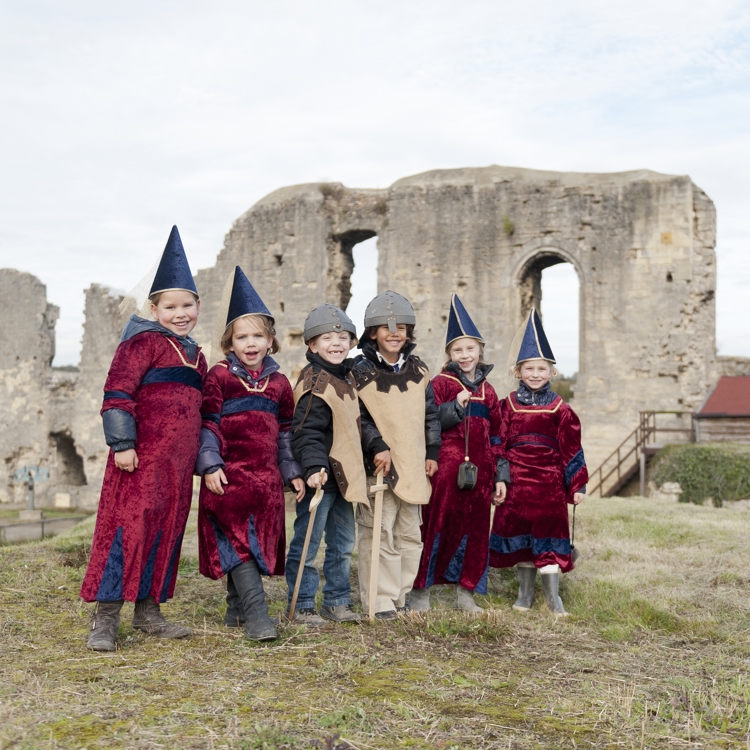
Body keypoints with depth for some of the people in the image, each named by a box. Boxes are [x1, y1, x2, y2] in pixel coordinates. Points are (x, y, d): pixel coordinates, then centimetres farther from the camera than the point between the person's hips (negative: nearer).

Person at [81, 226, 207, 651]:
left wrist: (203, 458, 22)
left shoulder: (195, 354, 18)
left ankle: (148, 611, 19)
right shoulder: (143, 343, -5)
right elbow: (117, 392, -13)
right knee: (129, 525, -10)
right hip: (143, 455, -8)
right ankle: (105, 618, -6)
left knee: (168, 531, 10)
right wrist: (122, 443, -19)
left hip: (178, 460, 8)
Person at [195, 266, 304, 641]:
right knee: (238, 539, -11)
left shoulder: (278, 382, 12)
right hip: (230, 473, -5)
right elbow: (207, 422, -5)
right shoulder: (219, 376, -2)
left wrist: (292, 472, 15)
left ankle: (236, 609, 21)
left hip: (266, 476, 5)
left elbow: (285, 431, 17)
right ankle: (255, 614, -13)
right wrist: (209, 465, -14)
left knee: (260, 540, 9)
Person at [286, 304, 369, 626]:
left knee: (343, 543, 16)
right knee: (308, 542, -1)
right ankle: (301, 606, 10)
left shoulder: (347, 377, 13)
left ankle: (337, 602, 27)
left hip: (342, 476, 9)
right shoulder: (315, 383, -16)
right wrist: (314, 468, -33)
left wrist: (353, 470, 22)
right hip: (318, 477, -9)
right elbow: (306, 433, -22)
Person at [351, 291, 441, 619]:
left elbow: (430, 415, 14)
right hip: (378, 466, -5)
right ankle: (380, 602, 2)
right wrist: (378, 447, -20)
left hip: (413, 467, 5)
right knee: (379, 534, -5)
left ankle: (402, 596, 24)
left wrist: (432, 452, 9)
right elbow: (358, 417, -10)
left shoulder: (419, 371, 10)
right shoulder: (361, 371, -5)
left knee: (410, 535, 12)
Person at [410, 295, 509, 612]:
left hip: (479, 468, 5)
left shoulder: (487, 390, 14)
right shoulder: (440, 383, 1)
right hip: (447, 464, -5)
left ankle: (465, 594, 18)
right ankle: (420, 591, 3)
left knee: (476, 527, 7)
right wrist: (456, 406, -20)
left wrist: (500, 475, 12)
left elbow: (496, 436, 16)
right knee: (437, 525, -5)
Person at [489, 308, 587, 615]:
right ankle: (524, 594, 21)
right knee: (519, 533, 8)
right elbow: (498, 444, 4)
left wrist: (577, 485, 2)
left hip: (549, 480, -1)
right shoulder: (509, 405, 4)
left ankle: (553, 596, 10)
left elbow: (571, 449, 4)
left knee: (549, 533, 0)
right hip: (517, 480, 1)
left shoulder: (560, 409, 2)